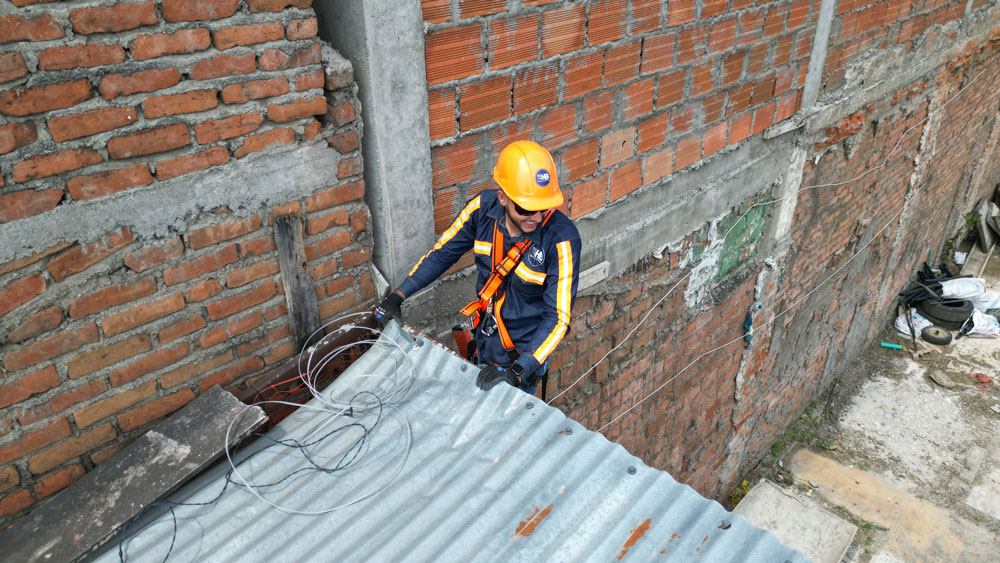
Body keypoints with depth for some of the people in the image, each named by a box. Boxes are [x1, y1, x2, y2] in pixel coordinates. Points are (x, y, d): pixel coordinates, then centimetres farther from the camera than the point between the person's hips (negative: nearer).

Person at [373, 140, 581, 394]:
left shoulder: (561, 238, -32)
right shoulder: (484, 207, -19)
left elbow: (559, 316, -31)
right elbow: (442, 253, -4)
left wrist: (519, 370, -40)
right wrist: (397, 296, -9)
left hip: (525, 353, -5)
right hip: (485, 340, 5)